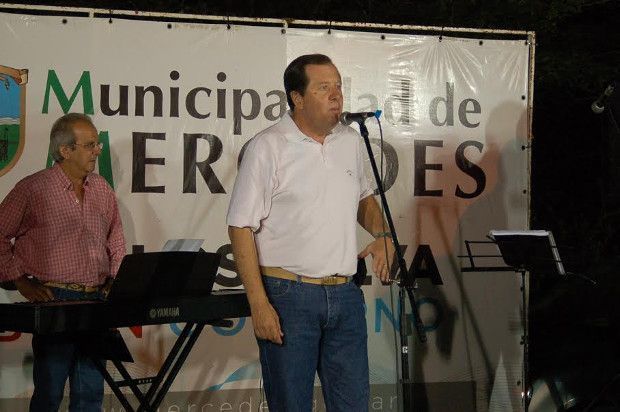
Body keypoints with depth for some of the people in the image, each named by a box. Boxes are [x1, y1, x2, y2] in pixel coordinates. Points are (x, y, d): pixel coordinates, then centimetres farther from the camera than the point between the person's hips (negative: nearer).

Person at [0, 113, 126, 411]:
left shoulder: (103, 190, 12)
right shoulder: (32, 189, -5)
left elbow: (115, 242, 22)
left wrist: (115, 281, 9)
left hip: (97, 301, 5)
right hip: (53, 301, -5)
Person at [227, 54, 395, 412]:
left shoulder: (352, 141, 8)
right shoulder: (268, 147, -9)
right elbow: (241, 227, -10)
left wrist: (383, 234, 4)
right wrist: (259, 304, -16)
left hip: (345, 294, 5)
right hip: (288, 295, -5)